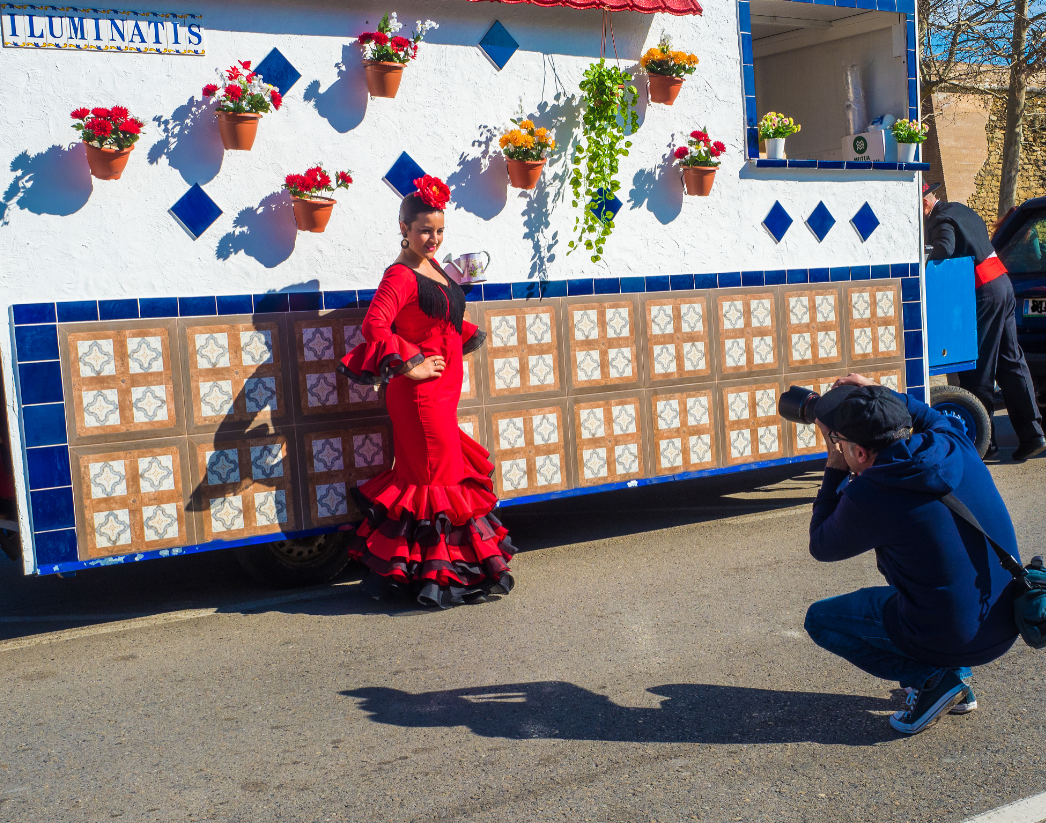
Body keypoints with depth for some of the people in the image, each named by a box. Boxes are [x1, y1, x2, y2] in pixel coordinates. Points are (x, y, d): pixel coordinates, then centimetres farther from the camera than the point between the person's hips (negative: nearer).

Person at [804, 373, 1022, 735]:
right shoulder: (956, 446, -5)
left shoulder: (867, 496, -23)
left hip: (951, 639, -7)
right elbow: (935, 419, 23)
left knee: (819, 619, 12)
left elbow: (821, 547, -1)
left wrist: (834, 471, 2)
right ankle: (957, 678, 23)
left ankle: (931, 679, 1)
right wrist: (880, 395, 18)